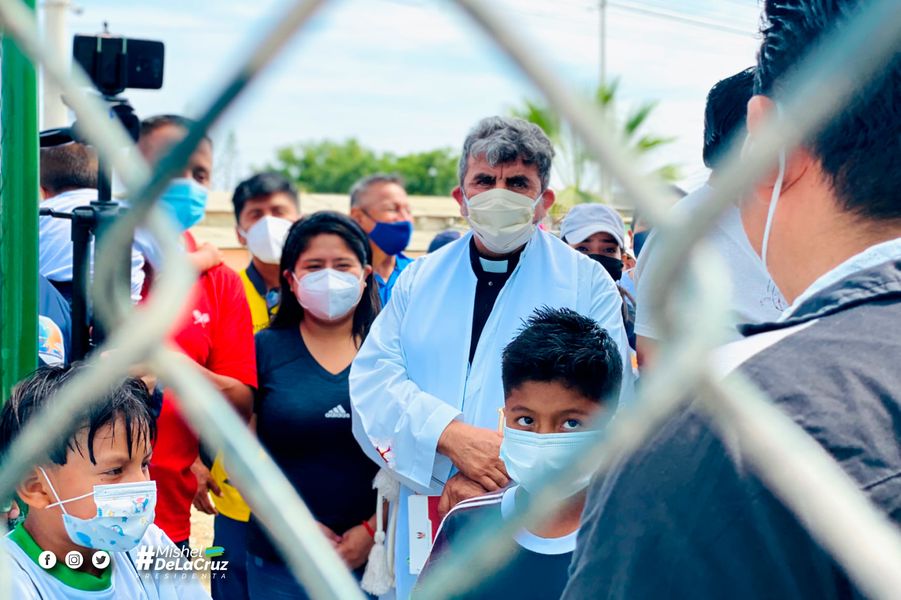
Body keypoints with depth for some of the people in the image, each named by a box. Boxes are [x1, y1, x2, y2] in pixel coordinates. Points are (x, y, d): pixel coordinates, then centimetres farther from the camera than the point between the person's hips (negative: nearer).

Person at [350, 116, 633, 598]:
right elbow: (372, 376, 1)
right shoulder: (419, 279, 11)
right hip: (430, 524, 3)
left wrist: (514, 469, -20)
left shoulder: (588, 283, 1)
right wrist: (453, 436, -17)